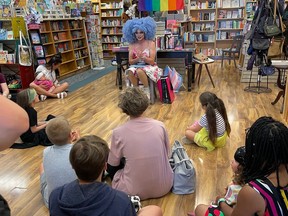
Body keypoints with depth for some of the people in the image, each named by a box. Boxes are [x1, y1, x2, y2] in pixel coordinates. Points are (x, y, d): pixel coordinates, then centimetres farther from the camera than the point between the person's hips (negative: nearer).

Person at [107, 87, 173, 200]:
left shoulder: (118, 132, -14)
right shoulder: (160, 126, -8)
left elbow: (112, 165, 0)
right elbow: (167, 155, 6)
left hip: (134, 191, -2)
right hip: (164, 187, 3)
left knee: (108, 164, 22)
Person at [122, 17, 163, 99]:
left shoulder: (151, 43, -7)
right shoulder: (132, 44, 2)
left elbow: (152, 61, -12)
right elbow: (130, 62, 0)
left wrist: (143, 57, -30)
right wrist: (138, 59, -21)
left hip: (149, 67, -3)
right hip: (136, 66, 3)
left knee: (140, 71, -36)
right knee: (130, 72, -32)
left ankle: (147, 90, -13)